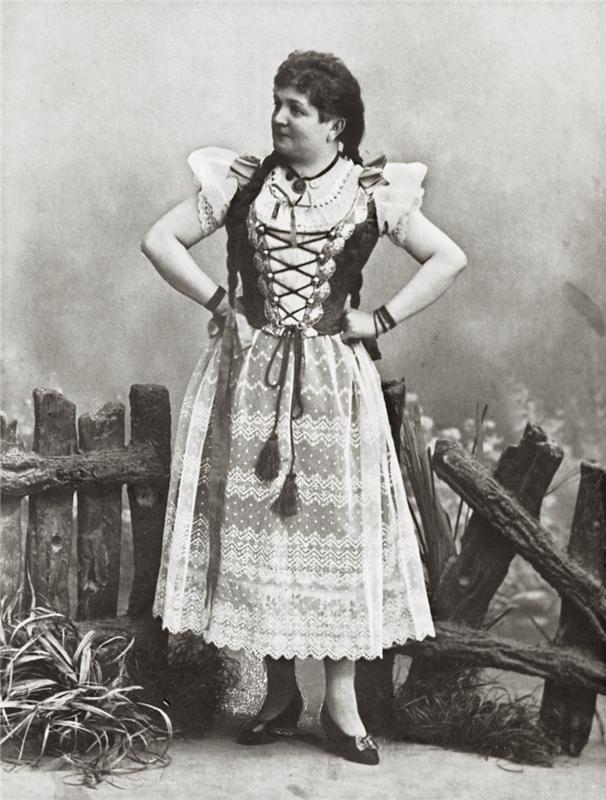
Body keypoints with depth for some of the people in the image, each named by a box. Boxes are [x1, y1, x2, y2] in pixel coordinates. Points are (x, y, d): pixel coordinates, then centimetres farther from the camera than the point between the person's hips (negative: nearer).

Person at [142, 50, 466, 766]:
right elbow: (160, 240, 7)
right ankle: (279, 692, 20)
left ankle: (341, 702, 12)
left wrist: (382, 319, -4)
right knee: (255, 524, 5)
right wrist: (216, 300, -2)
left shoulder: (372, 192, 0)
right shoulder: (242, 183, 4)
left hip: (331, 380, -1)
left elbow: (449, 259, 3)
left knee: (336, 526, 0)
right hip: (249, 375, 2)